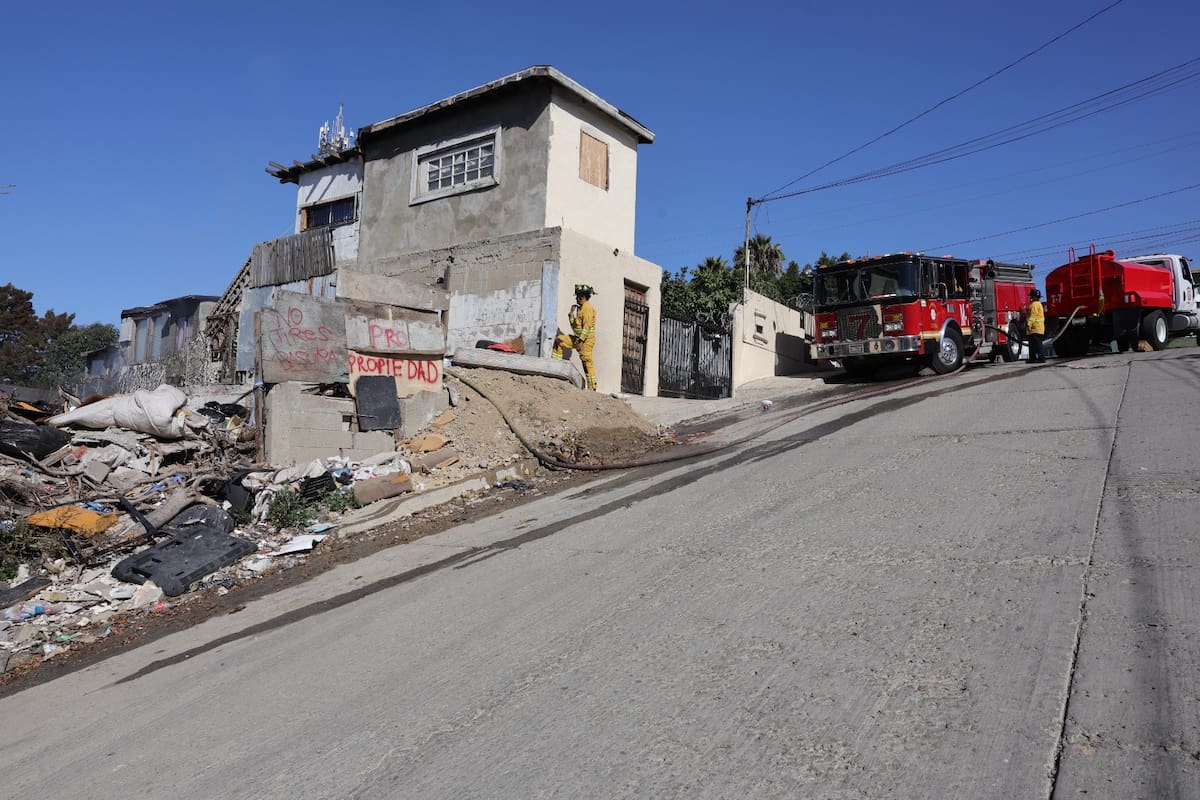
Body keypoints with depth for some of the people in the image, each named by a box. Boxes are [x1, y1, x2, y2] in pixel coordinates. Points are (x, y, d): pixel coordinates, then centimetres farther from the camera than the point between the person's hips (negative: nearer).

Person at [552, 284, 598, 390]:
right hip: (578, 338, 10)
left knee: (587, 362, -12)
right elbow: (574, 326, 21)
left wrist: (581, 341, -24)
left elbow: (587, 326, -19)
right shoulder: (581, 308, 21)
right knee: (559, 340, 9)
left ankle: (592, 387, -13)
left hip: (586, 339, -10)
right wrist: (571, 313, 13)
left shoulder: (587, 307, -9)